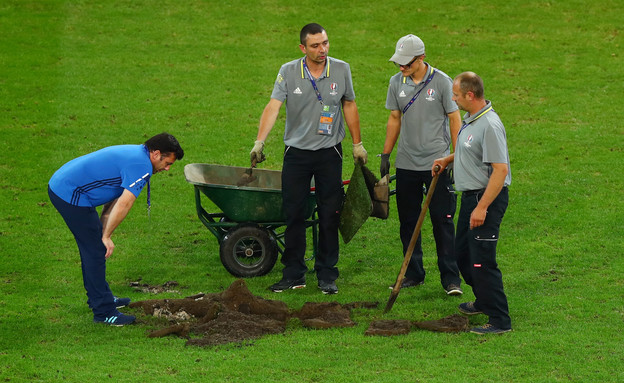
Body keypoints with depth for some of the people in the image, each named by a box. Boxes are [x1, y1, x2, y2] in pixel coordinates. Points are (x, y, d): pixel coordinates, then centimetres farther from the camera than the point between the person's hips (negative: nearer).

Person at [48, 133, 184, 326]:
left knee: (92, 245, 21)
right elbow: (124, 204, -22)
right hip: (71, 195, -10)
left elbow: (115, 198, 18)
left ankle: (98, 298, 33)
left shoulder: (135, 154, 16)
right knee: (96, 250, -4)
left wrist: (101, 231, 13)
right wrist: (106, 236, -13)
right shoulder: (142, 165, -16)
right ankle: (103, 312, 0)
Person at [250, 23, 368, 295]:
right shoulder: (288, 72, -6)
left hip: (329, 152, 0)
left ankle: (327, 275, 12)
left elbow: (349, 106, 10)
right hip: (296, 152, 0)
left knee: (330, 216, 2)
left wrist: (357, 144, 13)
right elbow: (273, 107, -15)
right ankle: (294, 275, 11)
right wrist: (259, 142, -27)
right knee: (293, 215, 2)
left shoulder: (341, 70, -1)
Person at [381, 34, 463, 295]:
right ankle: (414, 274, 18)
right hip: (406, 164, 4)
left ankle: (450, 278, 1)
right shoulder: (397, 82, 5)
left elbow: (454, 119, -3)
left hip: (437, 162, -4)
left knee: (442, 221, -5)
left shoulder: (441, 82, -7)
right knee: (408, 221, 8)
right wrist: (385, 155, 12)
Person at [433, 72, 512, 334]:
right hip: (471, 195, 11)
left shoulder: (490, 125, -23)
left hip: (488, 197, -11)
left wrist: (482, 207, -28)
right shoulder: (471, 118, 10)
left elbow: (500, 170, -27)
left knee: (482, 260, -11)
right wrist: (448, 159, 18)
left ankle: (500, 320, -6)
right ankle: (483, 302, 39)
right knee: (463, 253, 22)